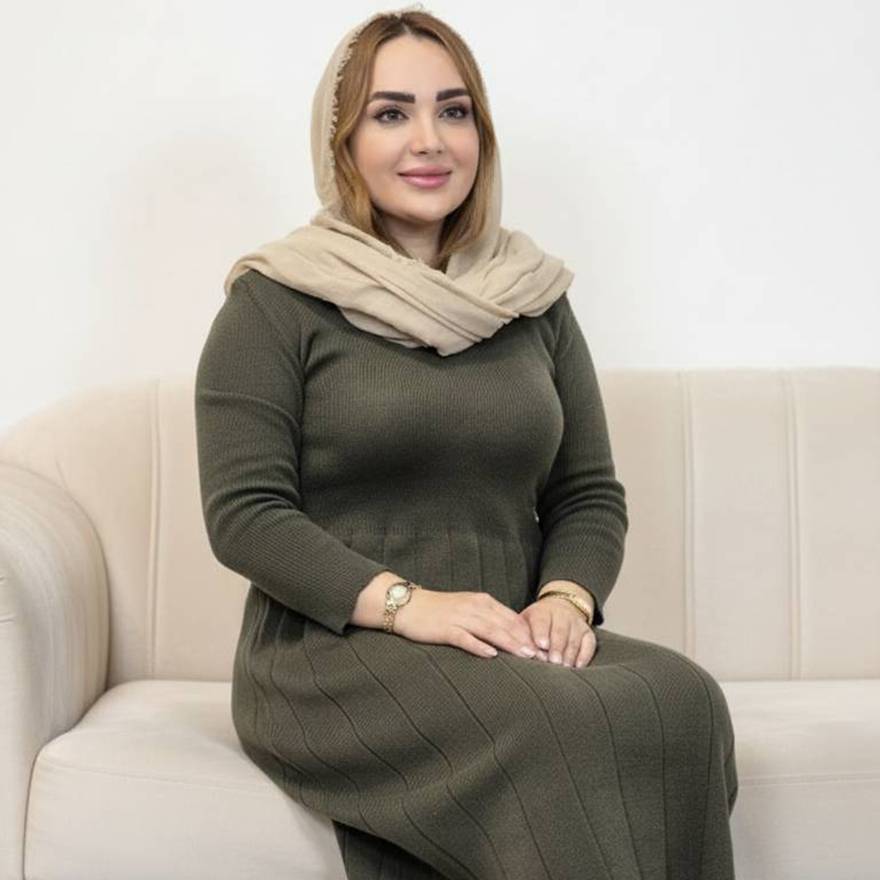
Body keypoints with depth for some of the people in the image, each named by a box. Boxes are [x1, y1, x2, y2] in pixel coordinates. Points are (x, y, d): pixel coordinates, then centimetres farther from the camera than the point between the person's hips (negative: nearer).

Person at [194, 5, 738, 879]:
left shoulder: (533, 297, 15)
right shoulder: (276, 301, 2)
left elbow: (591, 494, 15)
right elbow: (242, 513, -6)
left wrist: (567, 595, -7)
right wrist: (403, 602, -19)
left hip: (504, 644, 5)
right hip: (331, 651, -4)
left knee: (680, 701, -27)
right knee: (559, 728, -34)